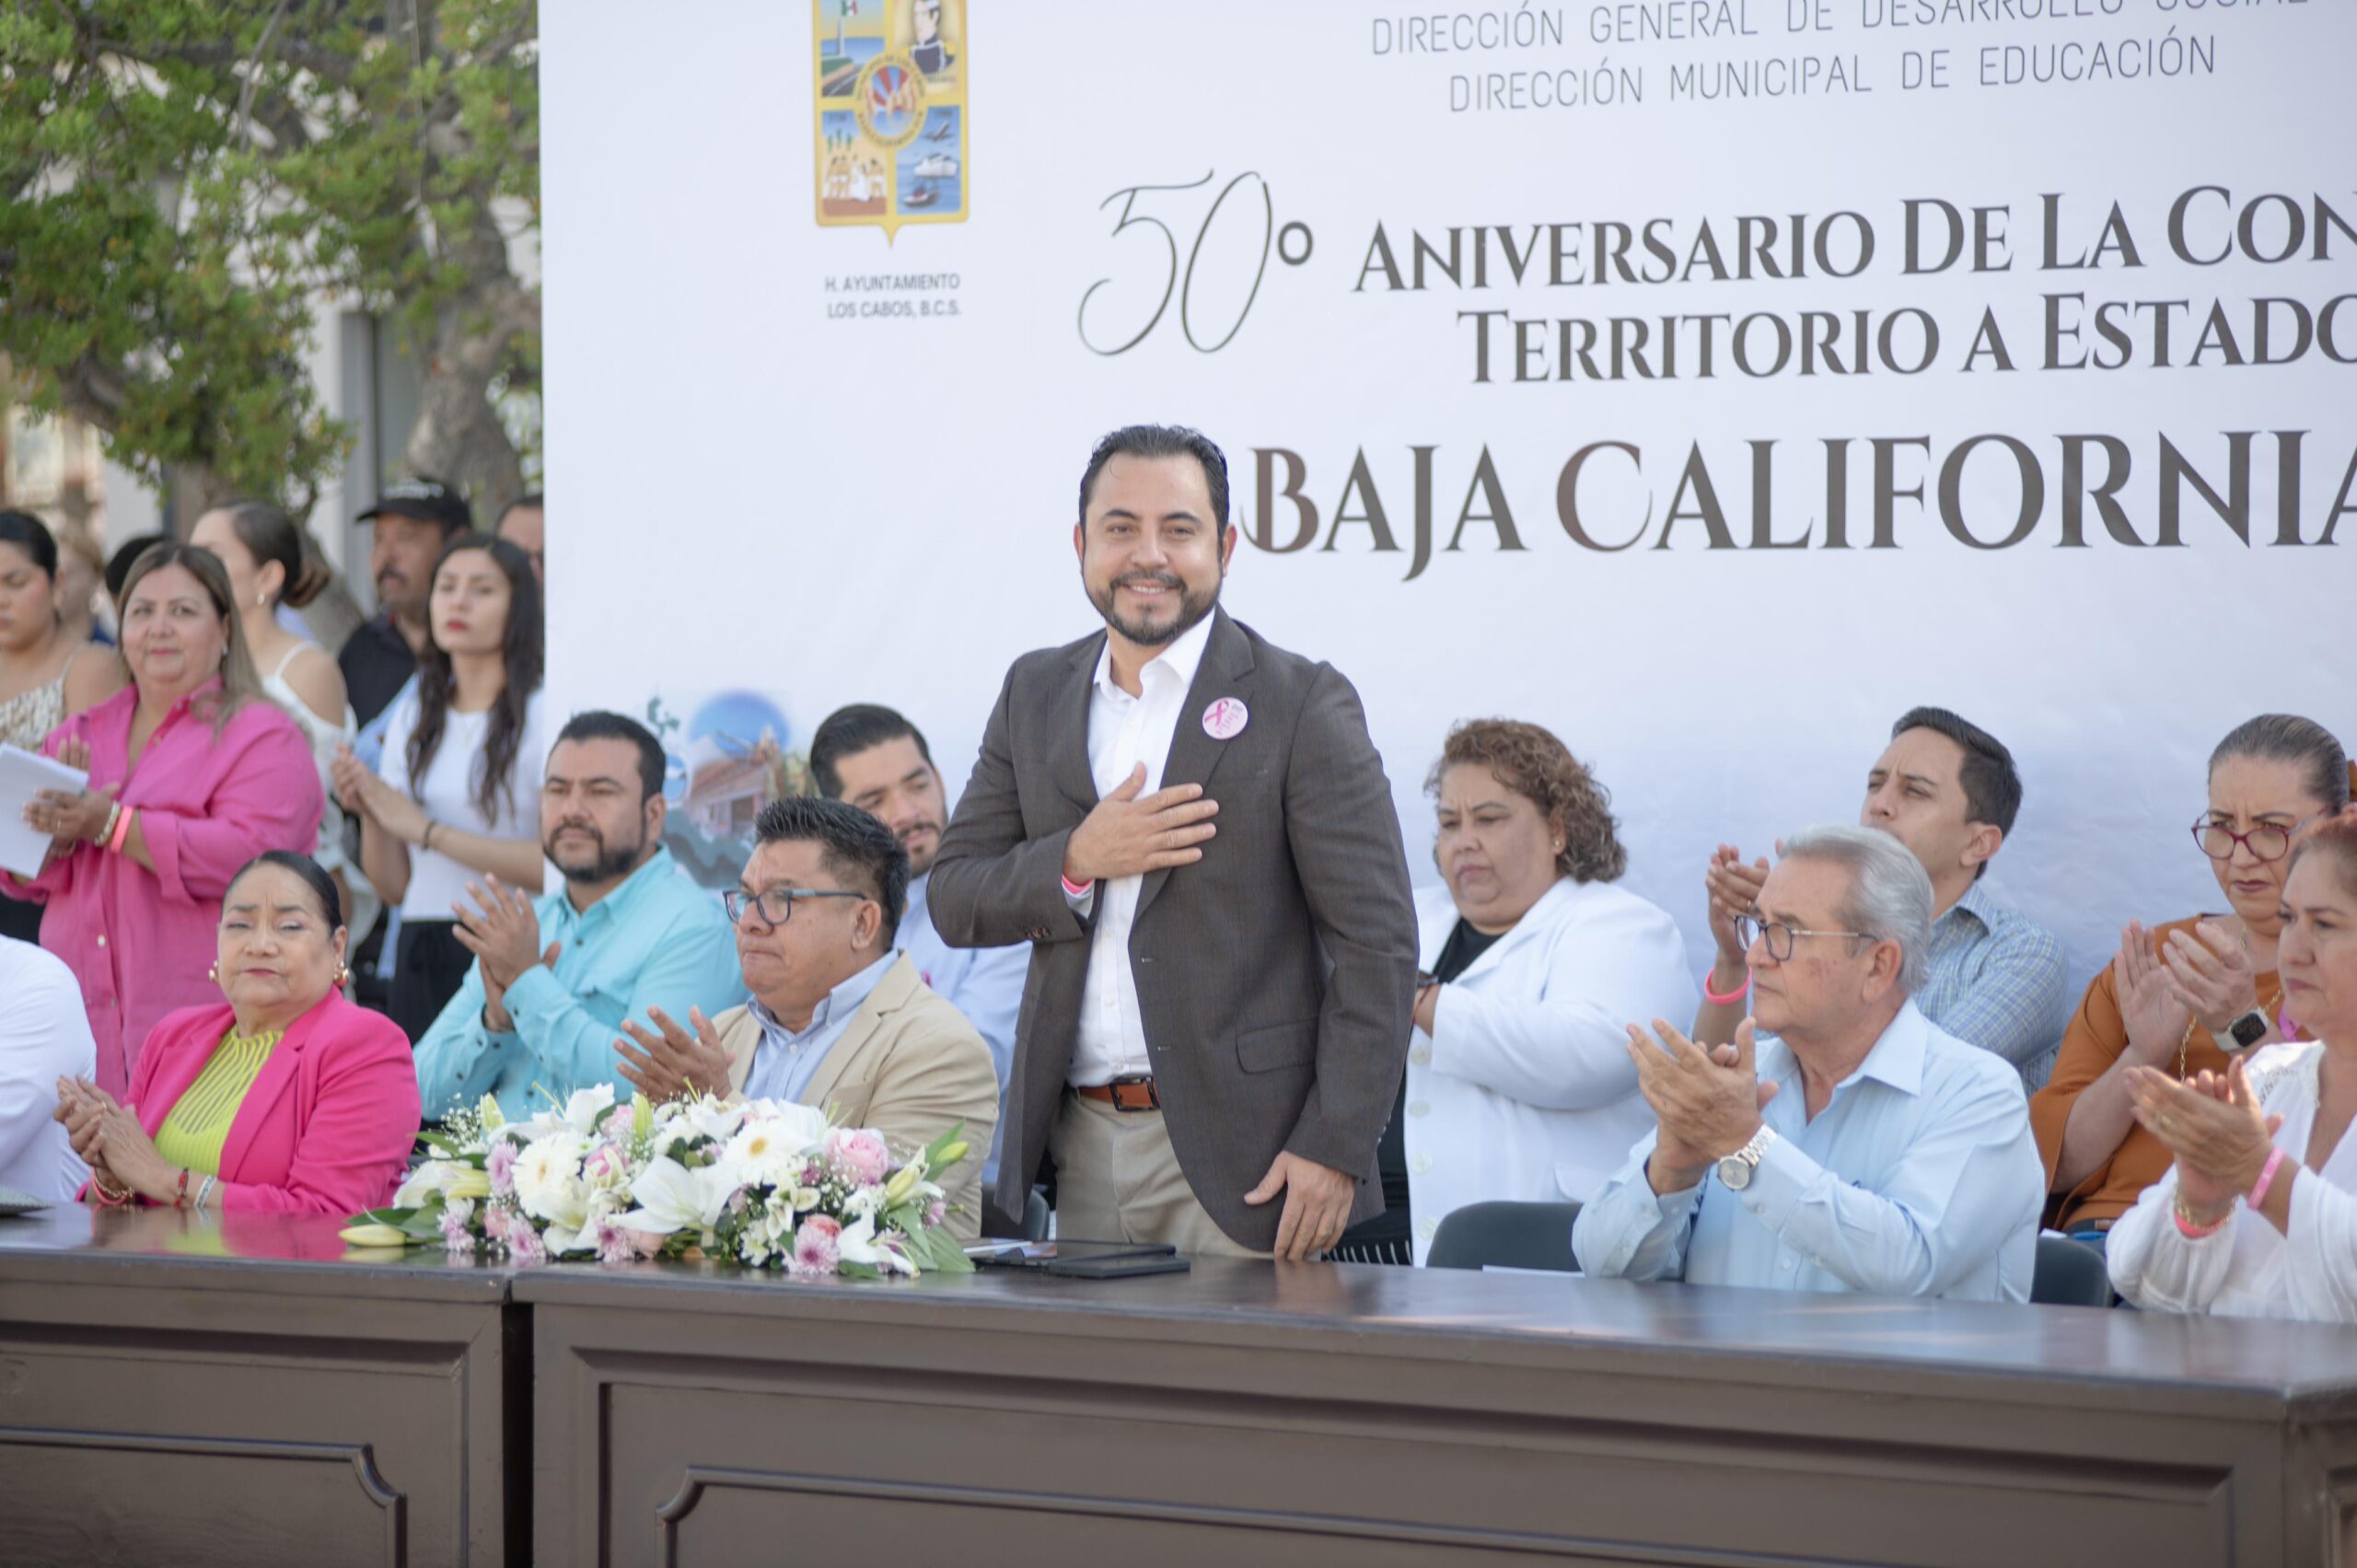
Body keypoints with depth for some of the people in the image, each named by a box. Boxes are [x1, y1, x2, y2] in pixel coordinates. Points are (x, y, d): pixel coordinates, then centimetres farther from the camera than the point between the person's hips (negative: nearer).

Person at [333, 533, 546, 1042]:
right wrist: (370, 815, -3)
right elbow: (393, 885, 16)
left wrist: (430, 832, -11)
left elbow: (560, 864, -15)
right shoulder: (412, 720, 16)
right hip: (419, 958, 5)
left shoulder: (542, 716, -3)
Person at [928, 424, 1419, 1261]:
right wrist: (1075, 862, -9)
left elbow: (1376, 942, -7)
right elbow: (955, 900, 11)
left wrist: (1335, 1148, -14)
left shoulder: (1302, 704, -3)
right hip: (1081, 1150, 4)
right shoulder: (1036, 692, 13)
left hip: (1237, 1153, -4)